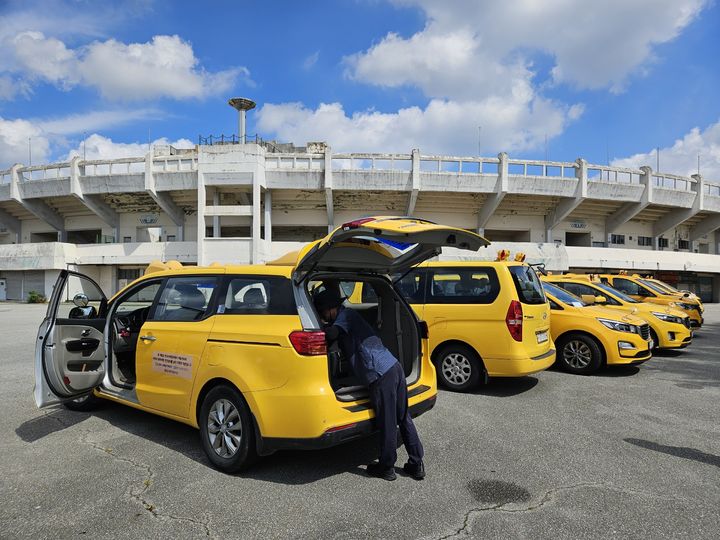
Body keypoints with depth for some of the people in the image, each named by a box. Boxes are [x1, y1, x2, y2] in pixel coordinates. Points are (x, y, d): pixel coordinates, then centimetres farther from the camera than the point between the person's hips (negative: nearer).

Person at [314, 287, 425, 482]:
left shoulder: (346, 315, -3)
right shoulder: (350, 316, 24)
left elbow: (332, 333, -21)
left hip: (381, 375, -9)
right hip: (394, 367, 9)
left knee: (387, 423, 4)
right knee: (404, 418, 15)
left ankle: (386, 467, 18)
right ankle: (416, 464, 23)